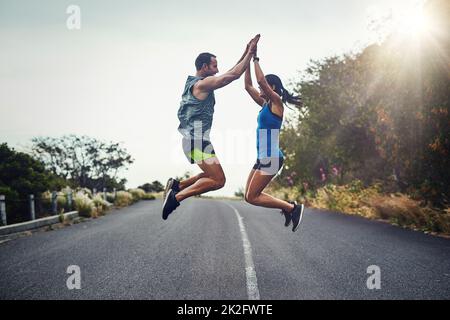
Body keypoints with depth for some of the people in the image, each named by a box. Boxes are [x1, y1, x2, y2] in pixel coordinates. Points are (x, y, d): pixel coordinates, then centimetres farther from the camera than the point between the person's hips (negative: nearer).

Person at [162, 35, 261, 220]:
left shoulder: (197, 83, 18)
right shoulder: (203, 83, -11)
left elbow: (230, 73, 25)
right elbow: (234, 75, -15)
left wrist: (246, 53, 22)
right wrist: (250, 53, -4)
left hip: (194, 138, 10)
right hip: (197, 140, -10)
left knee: (213, 175, 20)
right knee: (218, 180, -11)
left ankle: (177, 185, 12)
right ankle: (177, 196, -14)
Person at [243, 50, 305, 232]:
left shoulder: (276, 103, -7)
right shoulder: (265, 104, 16)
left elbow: (261, 80, -18)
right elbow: (248, 86, 19)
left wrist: (255, 59, -9)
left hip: (271, 157, -9)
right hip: (263, 157, 9)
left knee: (252, 197, -8)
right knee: (250, 196, 8)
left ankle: (292, 208, -1)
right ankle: (288, 207, 14)